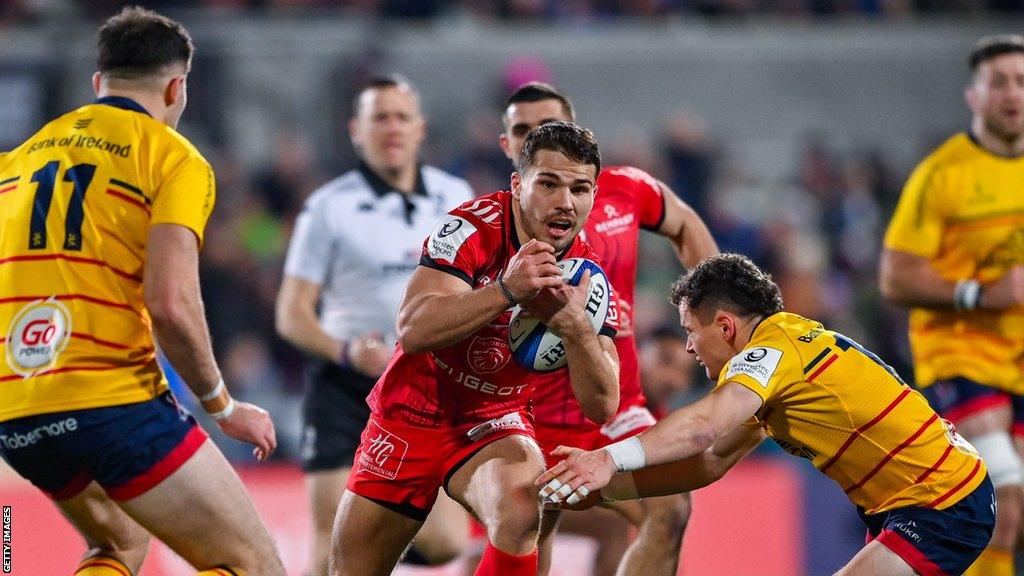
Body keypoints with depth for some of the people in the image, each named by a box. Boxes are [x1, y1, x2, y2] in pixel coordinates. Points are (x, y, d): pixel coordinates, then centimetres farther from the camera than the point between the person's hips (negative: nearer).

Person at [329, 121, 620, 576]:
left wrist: (575, 325, -34)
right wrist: (506, 291, -44)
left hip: (492, 425, 1)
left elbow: (602, 405, -16)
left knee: (520, 512, -34)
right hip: (410, 415, -1)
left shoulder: (587, 278, -10)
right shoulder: (472, 229, -19)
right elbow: (413, 330, -32)